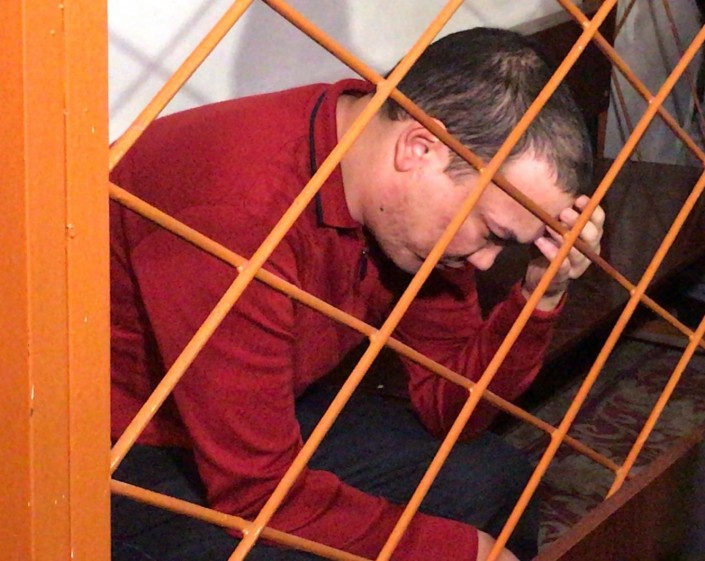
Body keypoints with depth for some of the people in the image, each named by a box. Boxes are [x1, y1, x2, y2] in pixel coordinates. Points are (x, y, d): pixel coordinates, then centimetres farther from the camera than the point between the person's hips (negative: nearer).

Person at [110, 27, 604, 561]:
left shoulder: (410, 214, -9)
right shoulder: (239, 212, -36)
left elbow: (448, 407, 0)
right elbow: (258, 491, -31)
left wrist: (542, 294, -17)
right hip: (129, 464, -8)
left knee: (492, 474, 2)